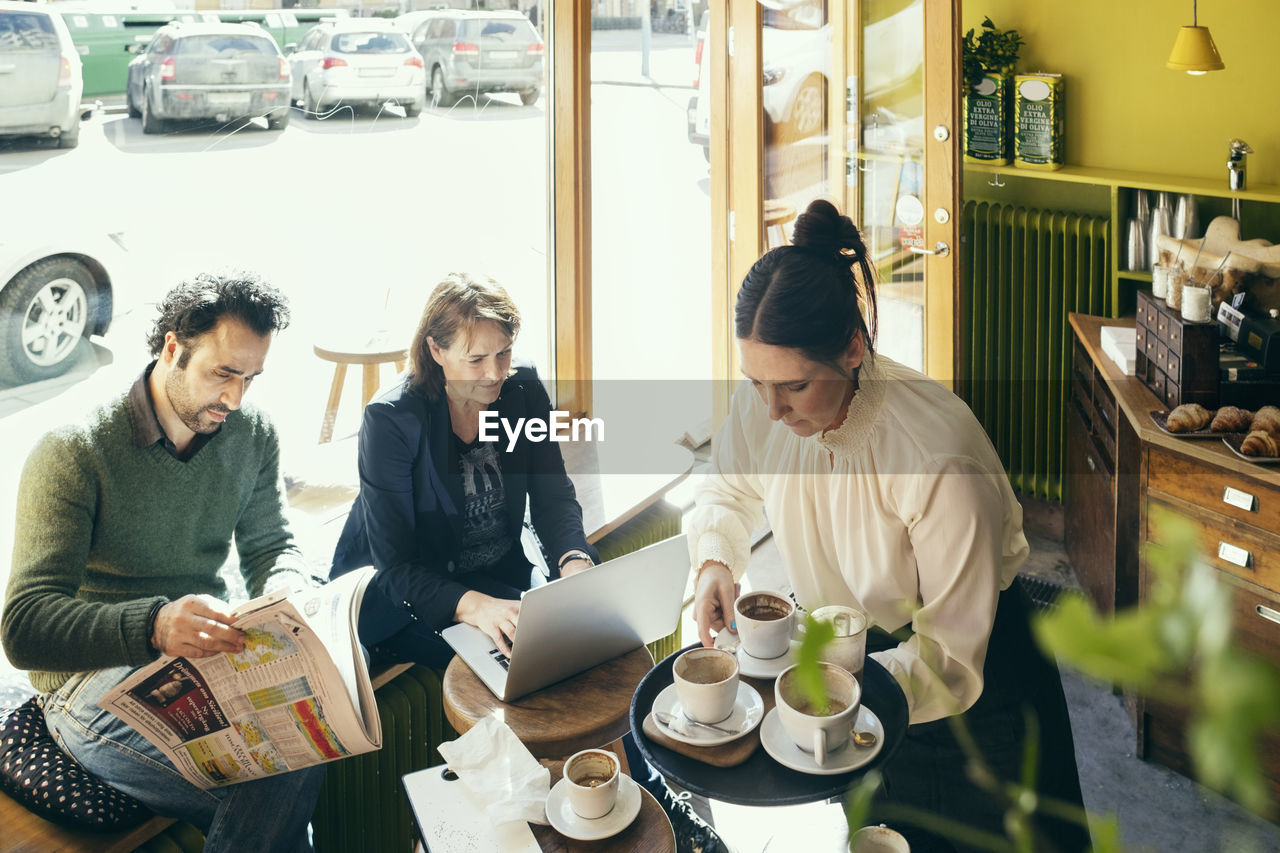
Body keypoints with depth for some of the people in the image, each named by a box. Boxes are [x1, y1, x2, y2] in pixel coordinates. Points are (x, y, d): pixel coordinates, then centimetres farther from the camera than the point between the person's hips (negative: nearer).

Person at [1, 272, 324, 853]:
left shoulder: (252, 435, 3)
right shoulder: (73, 454, -15)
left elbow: (270, 547, 16)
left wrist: (285, 594, -11)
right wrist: (152, 626, -41)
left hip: (206, 655, 6)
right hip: (94, 677, -6)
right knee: (280, 781, -30)